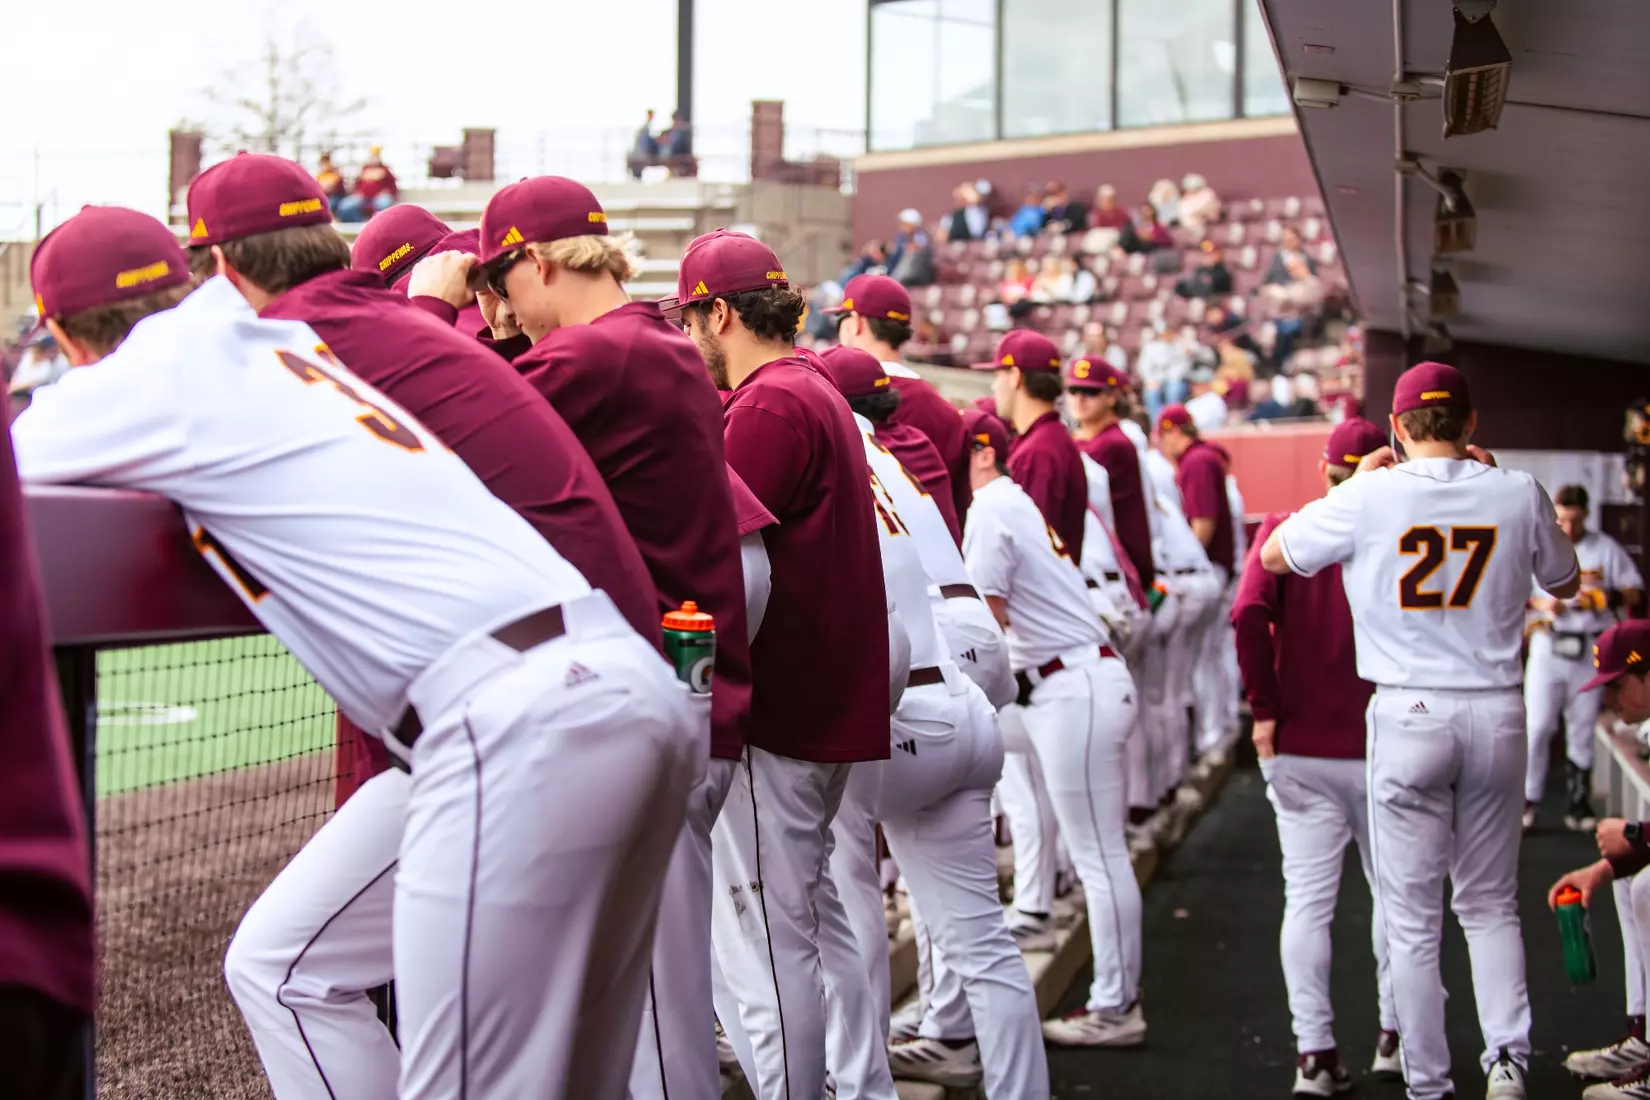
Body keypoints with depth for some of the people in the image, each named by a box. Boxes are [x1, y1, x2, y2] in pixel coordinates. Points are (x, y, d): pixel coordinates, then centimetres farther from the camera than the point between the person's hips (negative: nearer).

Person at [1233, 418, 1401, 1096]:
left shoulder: (1284, 530, -2)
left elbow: (1250, 613, -16)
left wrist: (1265, 707, -9)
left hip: (1298, 746, 1)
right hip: (1382, 751, -1)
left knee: (1307, 899, 4)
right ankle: (1396, 1036, 24)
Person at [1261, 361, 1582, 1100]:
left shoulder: (1370, 497, -8)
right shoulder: (1517, 494, -1)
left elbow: (1273, 555, 7)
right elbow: (1566, 584, 18)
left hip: (1410, 714, -2)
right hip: (1497, 712, 3)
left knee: (1412, 915, 5)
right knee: (1491, 904, 16)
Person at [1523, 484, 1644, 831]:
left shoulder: (1606, 548, 4)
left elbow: (1635, 592, 6)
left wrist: (1611, 598, -15)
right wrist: (1540, 603, -14)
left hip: (1591, 649, 1)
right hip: (1549, 646, -1)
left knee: (1582, 731, 6)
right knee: (1537, 726, -7)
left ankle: (1578, 803, 13)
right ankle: (1527, 800, -2)